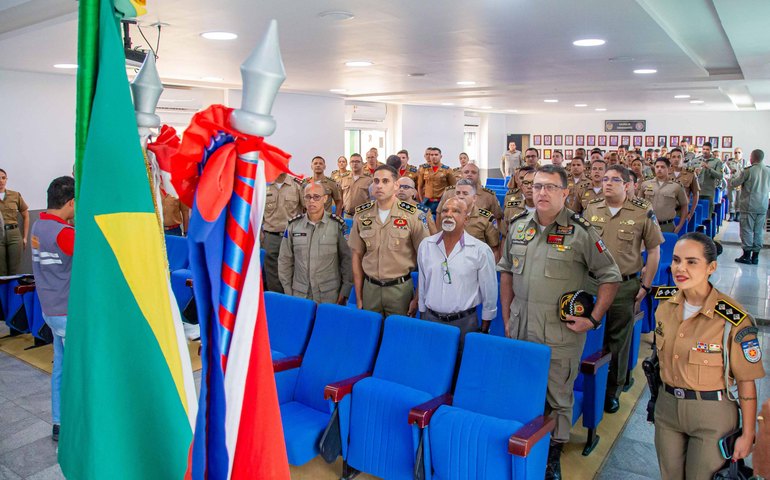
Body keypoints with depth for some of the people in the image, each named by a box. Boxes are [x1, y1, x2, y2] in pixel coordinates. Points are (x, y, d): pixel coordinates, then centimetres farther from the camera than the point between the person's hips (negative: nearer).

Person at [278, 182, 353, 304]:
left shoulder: (337, 225, -5)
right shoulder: (293, 225, 1)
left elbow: (347, 259, -2)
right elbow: (285, 260, 7)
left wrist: (345, 291, -4)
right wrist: (288, 290, 6)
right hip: (299, 295, 2)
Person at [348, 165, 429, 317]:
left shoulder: (412, 215, -10)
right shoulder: (361, 214, 0)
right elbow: (357, 256, 7)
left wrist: (418, 298, -7)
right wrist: (358, 298, 6)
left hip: (400, 288, -3)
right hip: (370, 288, 3)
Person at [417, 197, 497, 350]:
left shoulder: (481, 250, -9)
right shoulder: (425, 245, 2)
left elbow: (489, 293, -2)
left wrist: (484, 330, 2)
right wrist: (422, 317, 14)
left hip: (464, 322, -2)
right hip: (430, 319, 3)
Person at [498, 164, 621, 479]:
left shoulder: (580, 232, -9)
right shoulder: (518, 226, 5)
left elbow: (609, 276, -3)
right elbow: (506, 272, 15)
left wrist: (593, 319, -9)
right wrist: (507, 318, 12)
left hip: (561, 334, -4)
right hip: (520, 329, 4)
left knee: (558, 397, 10)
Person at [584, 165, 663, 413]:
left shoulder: (643, 212, -5)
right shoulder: (591, 209, 3)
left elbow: (653, 251, 1)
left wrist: (645, 285, -2)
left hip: (625, 285, -2)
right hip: (591, 282, 2)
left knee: (619, 340, 9)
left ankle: (613, 391, 25)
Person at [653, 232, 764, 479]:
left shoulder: (733, 318, -21)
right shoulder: (665, 308, -4)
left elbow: (746, 382, -14)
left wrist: (747, 434, -9)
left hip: (712, 415, -5)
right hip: (667, 408, 5)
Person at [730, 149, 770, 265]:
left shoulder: (748, 171, -12)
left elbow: (733, 184, -4)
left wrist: (731, 180, 16)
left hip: (749, 206, -4)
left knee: (747, 230, 2)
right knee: (759, 231, 8)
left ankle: (747, 255, 3)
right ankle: (755, 256, 12)